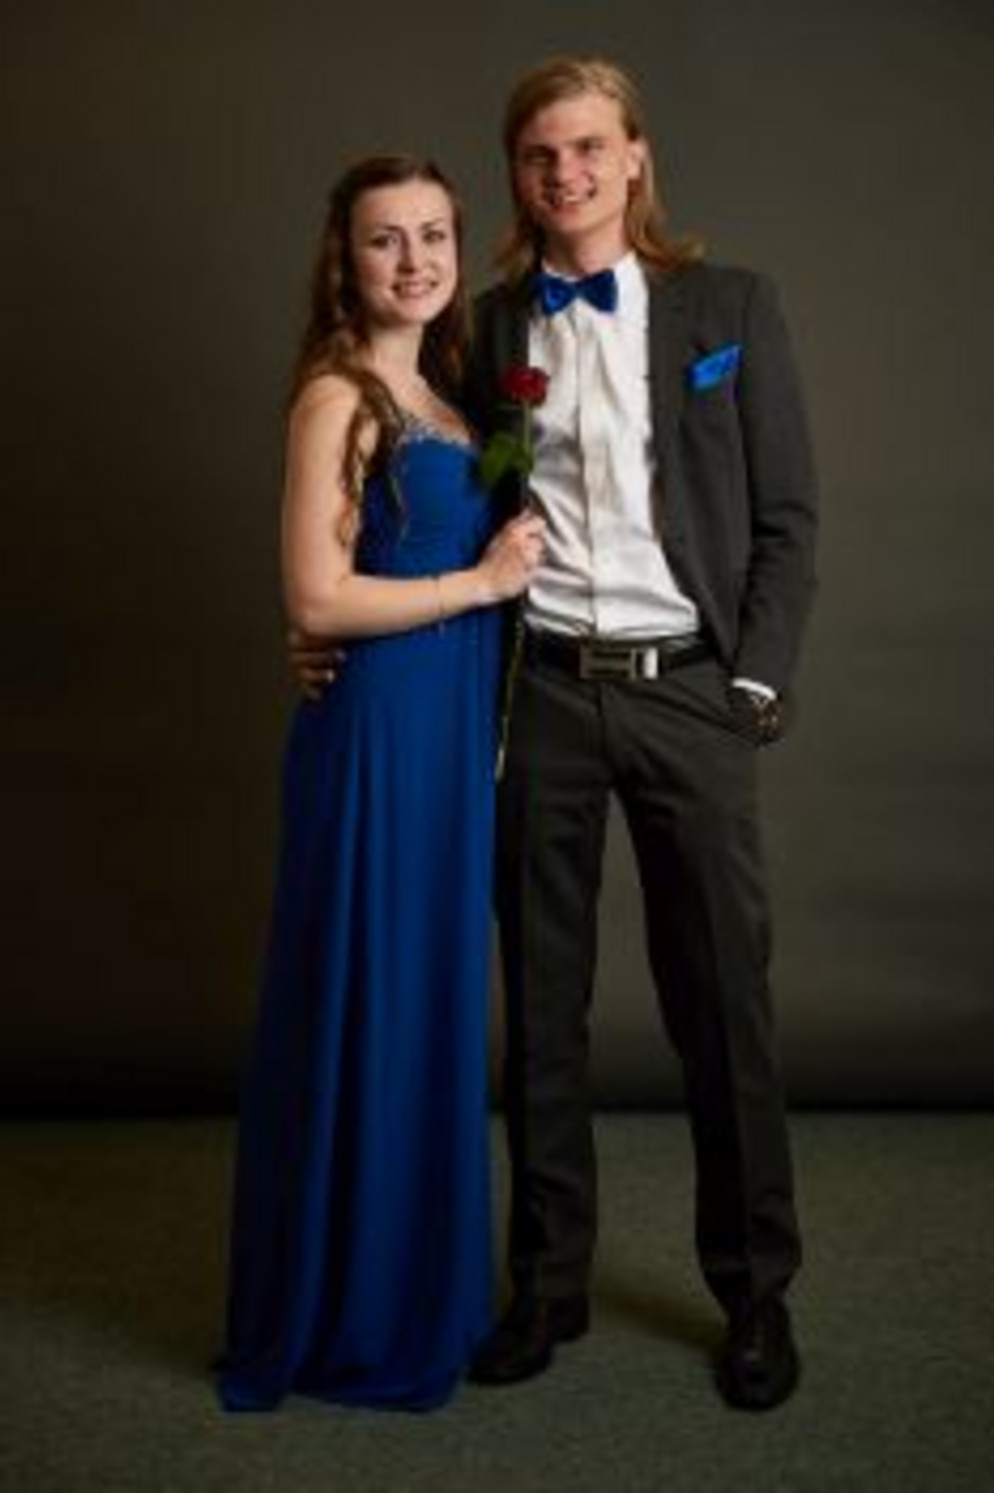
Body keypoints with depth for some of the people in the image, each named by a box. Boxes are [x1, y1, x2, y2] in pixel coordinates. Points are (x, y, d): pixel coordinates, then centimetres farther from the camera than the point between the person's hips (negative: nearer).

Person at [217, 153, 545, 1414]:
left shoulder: (441, 393, 14)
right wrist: (483, 579, -11)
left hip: (453, 730, 8)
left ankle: (419, 1286, 30)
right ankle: (346, 1318, 17)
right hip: (377, 731, -8)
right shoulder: (337, 395, -10)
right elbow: (317, 598, -18)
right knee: (368, 1013, 1)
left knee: (435, 1006, 15)